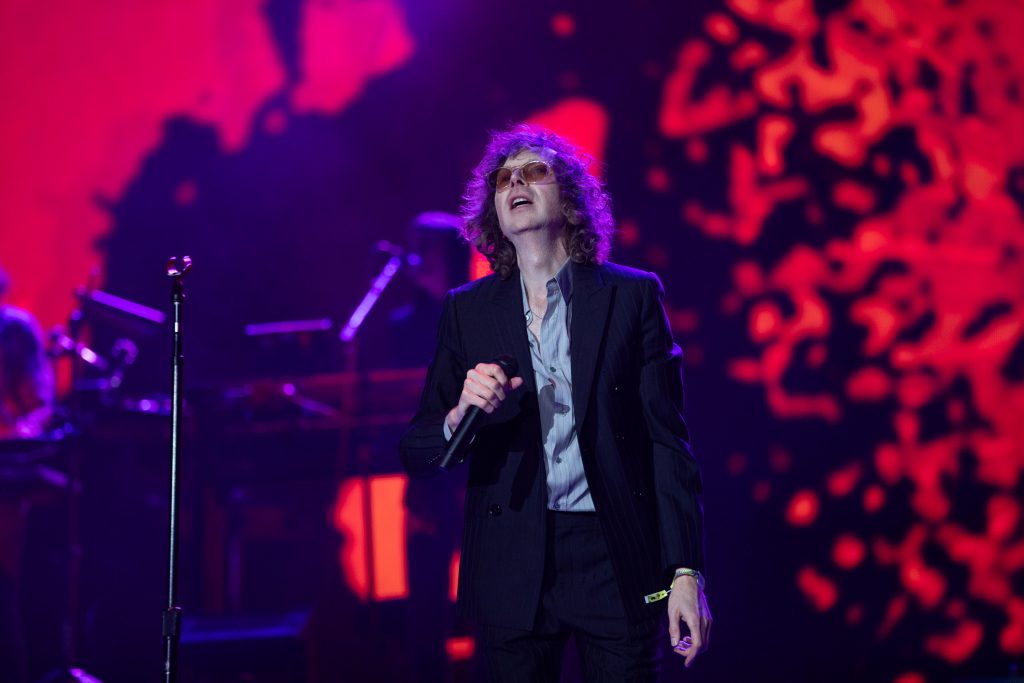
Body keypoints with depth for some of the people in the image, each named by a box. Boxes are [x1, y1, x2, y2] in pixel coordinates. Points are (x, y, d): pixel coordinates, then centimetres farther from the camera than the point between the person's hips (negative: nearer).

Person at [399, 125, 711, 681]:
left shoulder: (632, 296, 3)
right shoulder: (467, 311, 8)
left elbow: (667, 440, 0)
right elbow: (416, 456, 7)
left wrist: (686, 572, -7)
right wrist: (460, 416, -16)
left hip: (615, 561, -1)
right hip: (512, 571, 1)